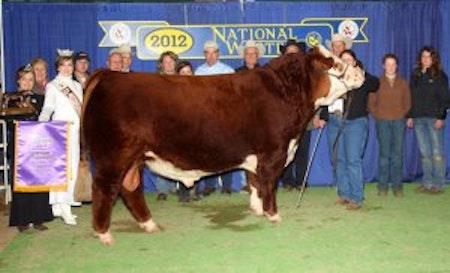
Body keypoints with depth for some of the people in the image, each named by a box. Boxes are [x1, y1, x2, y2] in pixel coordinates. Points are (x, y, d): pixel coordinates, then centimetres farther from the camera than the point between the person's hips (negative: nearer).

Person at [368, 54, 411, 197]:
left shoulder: (403, 82, 10)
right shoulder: (377, 82, 5)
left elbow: (407, 102, 13)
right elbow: (371, 102, 7)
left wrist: (403, 115, 2)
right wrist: (377, 116, 0)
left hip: (399, 121, 1)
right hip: (382, 121, -1)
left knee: (398, 154, 0)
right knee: (384, 153, -1)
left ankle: (397, 185, 6)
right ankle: (382, 186, 4)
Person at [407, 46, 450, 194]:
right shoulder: (415, 75, 13)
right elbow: (411, 97, 15)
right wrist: (410, 116, 8)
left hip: (434, 118, -5)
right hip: (418, 118, 5)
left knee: (437, 152, -2)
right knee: (424, 153, 8)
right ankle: (427, 183, 14)